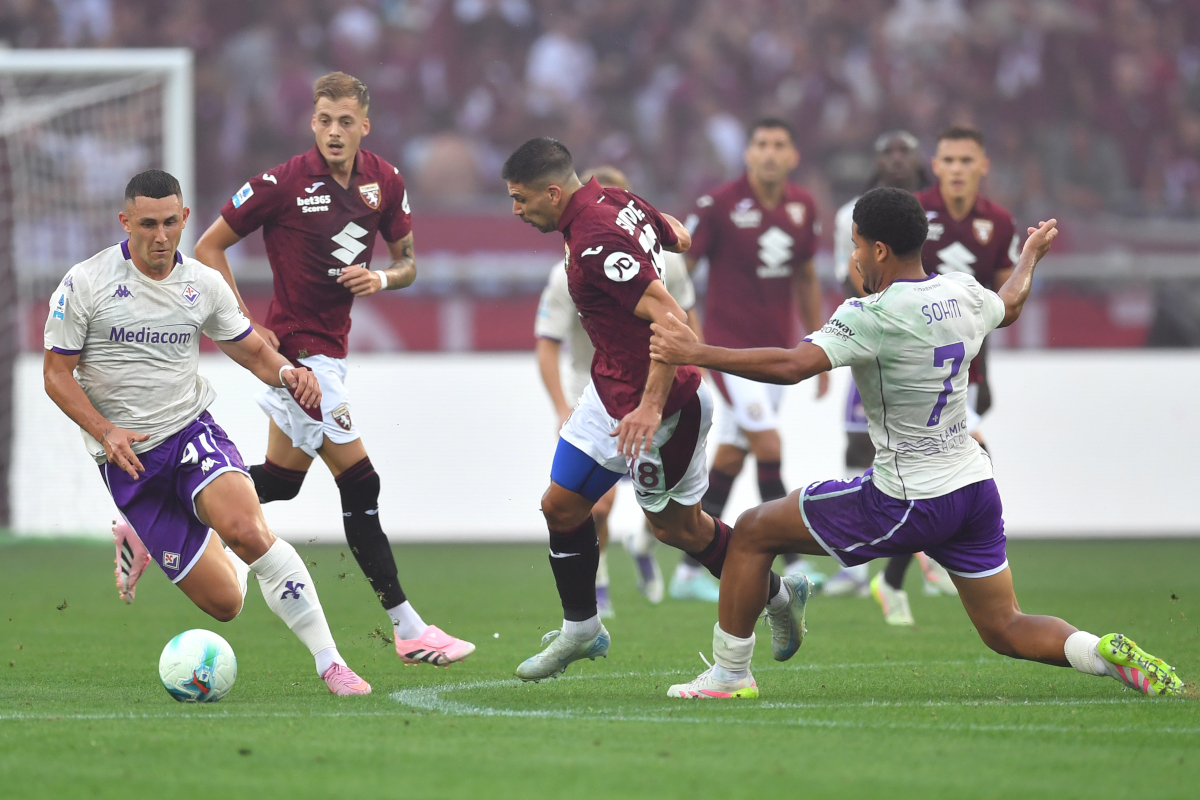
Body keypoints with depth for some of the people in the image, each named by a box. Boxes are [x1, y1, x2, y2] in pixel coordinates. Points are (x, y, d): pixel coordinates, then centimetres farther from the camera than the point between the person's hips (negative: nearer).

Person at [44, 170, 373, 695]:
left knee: (246, 529, -32)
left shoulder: (204, 284, 3)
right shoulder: (86, 283, -6)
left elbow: (250, 350, 13)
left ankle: (329, 662, -24)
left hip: (191, 429, 1)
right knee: (223, 602, -7)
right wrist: (105, 431, -18)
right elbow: (57, 373, -3)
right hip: (127, 461, -1)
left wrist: (286, 372, -10)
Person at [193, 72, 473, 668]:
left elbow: (407, 263, 13)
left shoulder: (384, 182, 2)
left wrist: (382, 278, -11)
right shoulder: (284, 183, -15)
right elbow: (208, 248, -6)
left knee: (281, 479, 17)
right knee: (359, 483, -9)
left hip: (330, 345, 8)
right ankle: (408, 630, -7)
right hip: (297, 346, -8)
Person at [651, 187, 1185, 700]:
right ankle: (1108, 653, -10)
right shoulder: (962, 295, 5)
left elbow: (791, 366, -30)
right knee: (1006, 631, 15)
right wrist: (1031, 254, 51)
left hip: (907, 502, -7)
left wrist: (697, 354, -22)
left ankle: (730, 674, 14)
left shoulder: (873, 317, -18)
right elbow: (1009, 304, 29)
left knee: (753, 532, 7)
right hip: (974, 486, 7)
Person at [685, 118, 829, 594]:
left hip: (777, 348, 6)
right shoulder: (719, 205, -12)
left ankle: (689, 570, 15)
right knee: (768, 444, -15)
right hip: (729, 344, -6)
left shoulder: (803, 207, 4)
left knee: (731, 455, 9)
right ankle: (792, 562, -11)